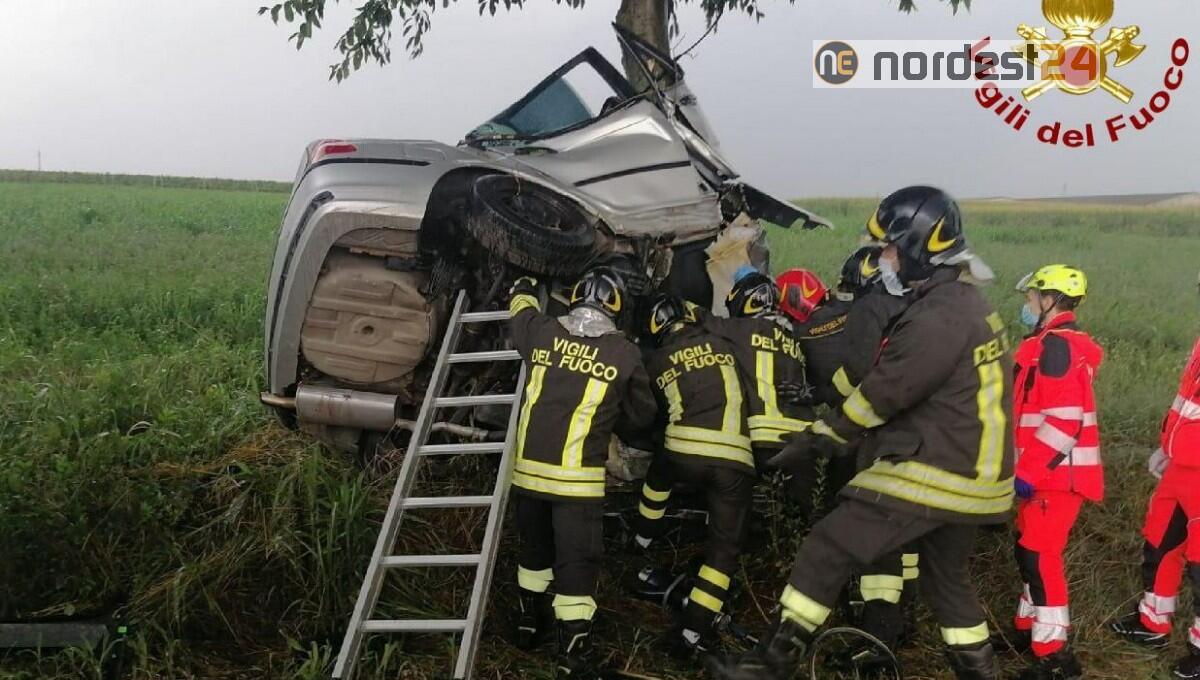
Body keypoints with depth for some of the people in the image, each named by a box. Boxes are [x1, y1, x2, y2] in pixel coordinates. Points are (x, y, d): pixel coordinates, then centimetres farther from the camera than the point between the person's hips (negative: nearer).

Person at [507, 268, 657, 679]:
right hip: (577, 477, -4)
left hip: (527, 469, 4)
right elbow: (641, 416, 8)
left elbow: (521, 314, 27)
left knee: (535, 549, 24)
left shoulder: (543, 332, 2)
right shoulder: (625, 354, -4)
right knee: (577, 563, 3)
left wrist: (523, 291, 49)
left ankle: (530, 622, 41)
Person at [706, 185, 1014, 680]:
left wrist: (816, 438, -7)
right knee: (948, 579, 24)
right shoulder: (966, 302, 12)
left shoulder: (938, 319, -20)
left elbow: (884, 393, -18)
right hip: (973, 475, 10)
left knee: (827, 551, -5)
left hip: (930, 473, -10)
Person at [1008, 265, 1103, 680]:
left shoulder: (1055, 345, -17)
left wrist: (1030, 470, -22)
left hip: (1056, 473, -10)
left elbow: (1065, 419, -24)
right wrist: (1028, 468, 23)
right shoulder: (1055, 344, 16)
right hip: (1046, 471, 10)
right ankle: (1030, 627, 31)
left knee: (1040, 555, -8)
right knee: (1030, 550, 17)